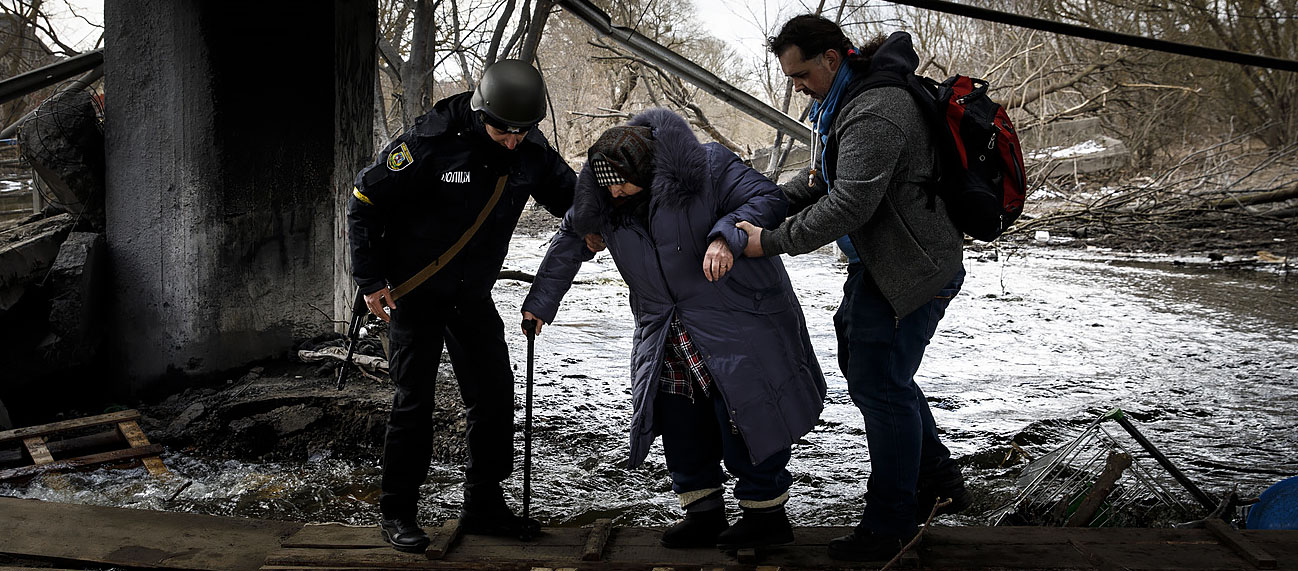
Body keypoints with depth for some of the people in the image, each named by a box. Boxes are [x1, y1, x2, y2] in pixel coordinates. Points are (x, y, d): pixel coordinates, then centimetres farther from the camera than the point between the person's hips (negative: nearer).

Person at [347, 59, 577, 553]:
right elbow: (364, 202, -13)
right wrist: (371, 280, -12)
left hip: (473, 294, 5)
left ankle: (483, 504, 18)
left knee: (494, 393, 4)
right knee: (414, 400, -2)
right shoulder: (430, 142, -22)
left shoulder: (532, 150, -8)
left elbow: (570, 194, 12)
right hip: (415, 291, -5)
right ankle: (396, 512, 13)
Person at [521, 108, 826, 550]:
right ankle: (704, 511, 21)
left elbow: (765, 199, -16)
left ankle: (766, 512, 11)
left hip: (736, 325, -6)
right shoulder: (602, 200, 2)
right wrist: (540, 301, 13)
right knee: (680, 422, 7)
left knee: (742, 416, -5)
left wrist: (726, 235, -33)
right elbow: (569, 244, 13)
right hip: (668, 338, 6)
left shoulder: (708, 168, -16)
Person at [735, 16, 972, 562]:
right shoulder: (841, 99, 9)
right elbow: (821, 177, 19)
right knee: (863, 366, 20)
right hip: (876, 265, 11)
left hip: (912, 268, -11)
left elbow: (849, 204, -31)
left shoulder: (875, 112, -26)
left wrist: (773, 241, -24)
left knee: (879, 384, -3)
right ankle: (938, 478, 33)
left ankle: (891, 523, 13)